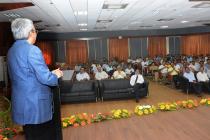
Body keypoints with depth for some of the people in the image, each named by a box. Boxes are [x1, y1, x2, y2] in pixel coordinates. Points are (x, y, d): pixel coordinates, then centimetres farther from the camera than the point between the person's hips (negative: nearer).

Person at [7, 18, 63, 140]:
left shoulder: (12, 51, 9)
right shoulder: (32, 50, -17)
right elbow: (45, 78, -21)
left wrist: (50, 73, 17)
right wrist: (56, 75, 0)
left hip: (22, 105, 9)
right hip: (36, 105, -8)